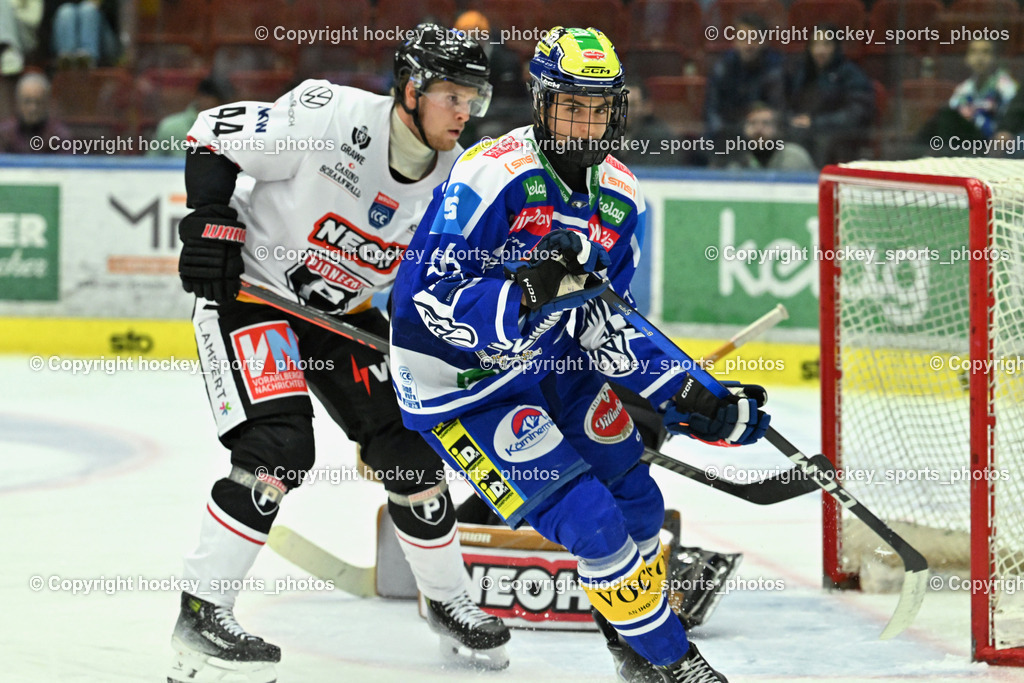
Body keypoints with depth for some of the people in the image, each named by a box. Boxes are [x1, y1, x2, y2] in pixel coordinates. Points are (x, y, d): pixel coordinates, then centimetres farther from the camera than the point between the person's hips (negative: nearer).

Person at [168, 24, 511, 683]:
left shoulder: (454, 178, -6)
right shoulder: (330, 117, -26)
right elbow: (214, 135, -16)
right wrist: (212, 225, -22)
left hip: (342, 312, 6)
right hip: (249, 289, -6)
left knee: (408, 446, 4)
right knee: (279, 447, -23)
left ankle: (448, 600, 26)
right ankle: (201, 616, -16)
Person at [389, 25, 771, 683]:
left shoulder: (620, 197, -2)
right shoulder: (493, 176, -25)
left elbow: (608, 324, 4)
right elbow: (420, 300, -29)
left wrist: (695, 402, -5)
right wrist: (525, 297, -41)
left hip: (552, 362, 8)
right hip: (462, 384, -8)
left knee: (638, 504, 11)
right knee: (594, 526, -13)